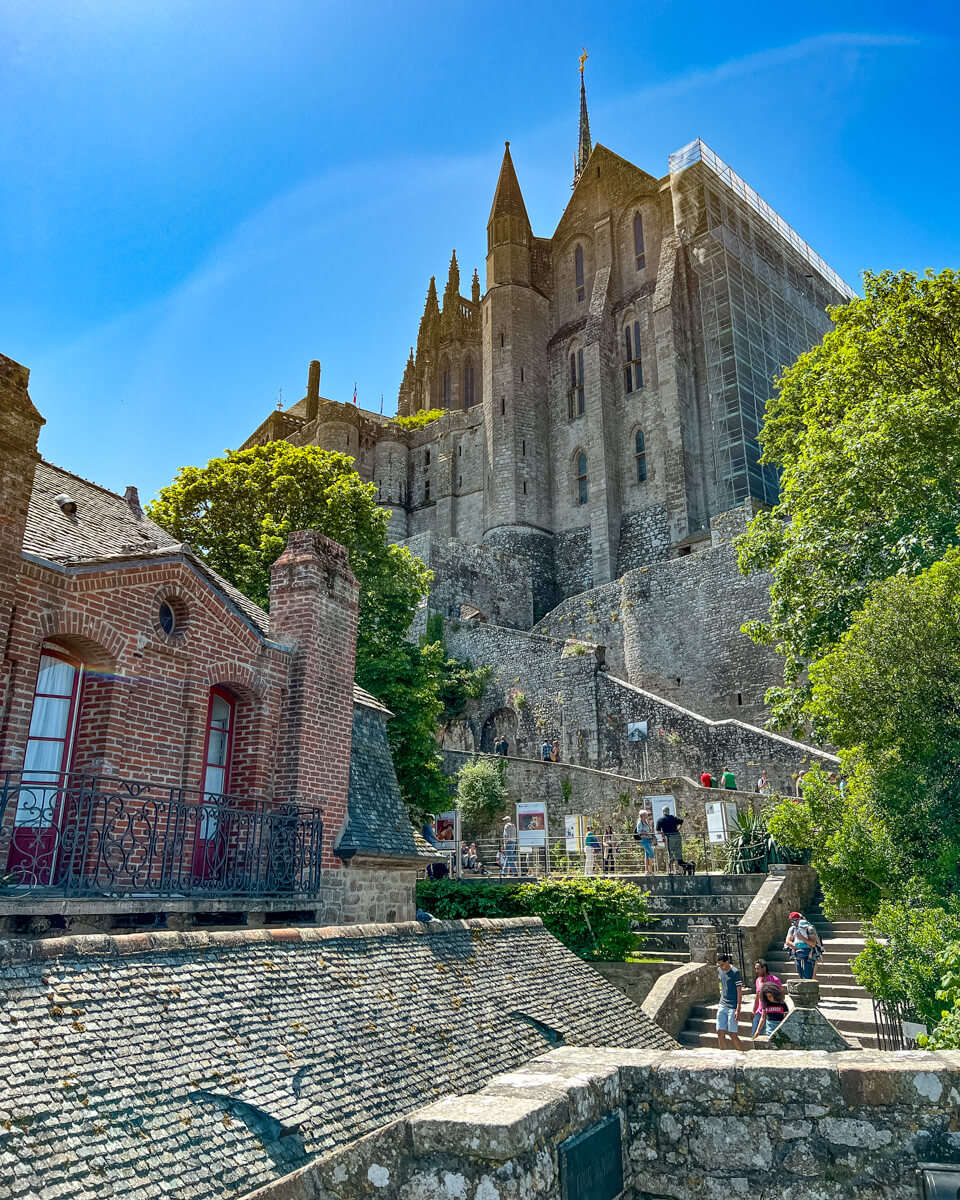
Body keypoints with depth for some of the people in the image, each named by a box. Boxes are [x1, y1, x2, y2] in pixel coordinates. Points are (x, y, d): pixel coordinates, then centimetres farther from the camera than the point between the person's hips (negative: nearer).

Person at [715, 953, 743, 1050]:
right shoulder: (719, 970, 6)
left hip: (732, 1007, -6)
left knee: (732, 1034, -5)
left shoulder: (735, 972, -13)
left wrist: (738, 1010, -16)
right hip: (722, 1006, 6)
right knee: (720, 1032, 3)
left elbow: (739, 992, -13)